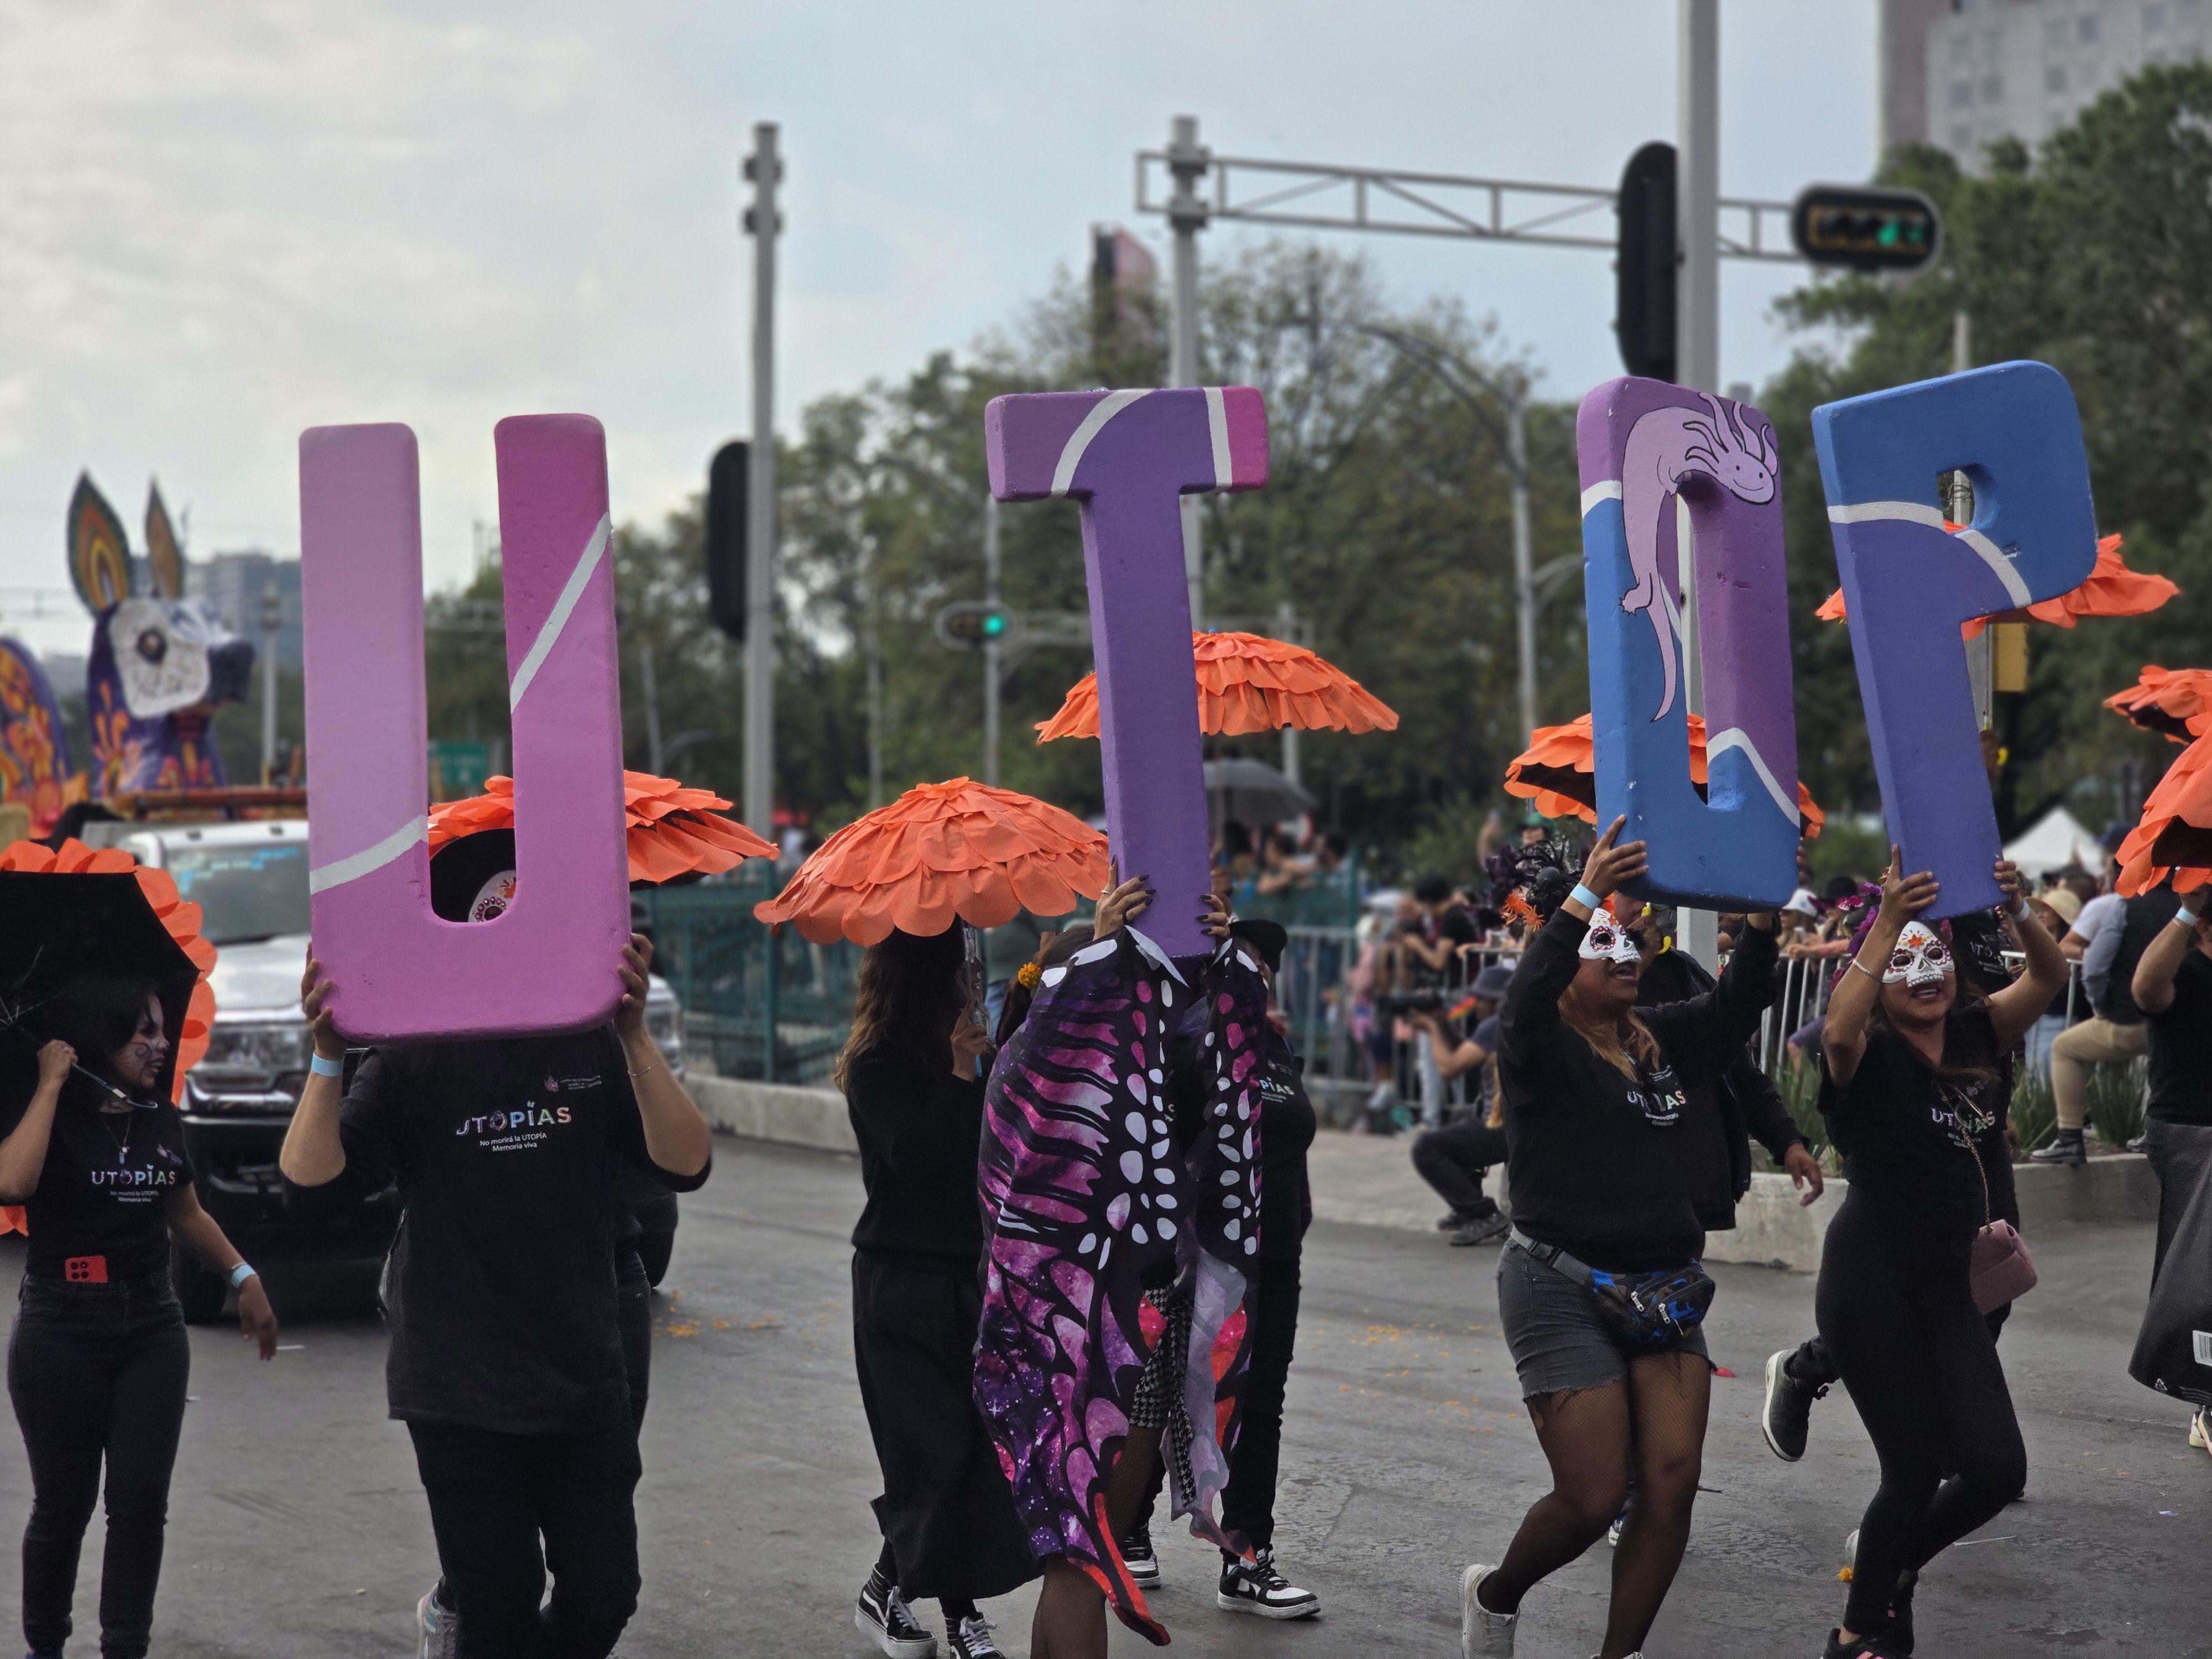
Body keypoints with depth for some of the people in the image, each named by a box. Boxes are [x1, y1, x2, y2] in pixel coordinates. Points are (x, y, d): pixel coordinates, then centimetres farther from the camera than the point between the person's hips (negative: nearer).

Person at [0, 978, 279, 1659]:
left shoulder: (162, 1120, 9)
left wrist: (243, 1276, 17)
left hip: (151, 1329, 4)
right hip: (61, 1330, -4)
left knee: (141, 1501, -3)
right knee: (64, 1504, 2)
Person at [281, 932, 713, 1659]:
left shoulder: (599, 1053, 2)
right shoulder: (413, 1060, -2)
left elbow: (686, 1165, -13)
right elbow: (309, 1186, -11)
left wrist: (635, 1035, -25)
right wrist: (328, 1056, -25)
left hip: (584, 1381, 2)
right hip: (461, 1390, -2)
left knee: (603, 1600, 6)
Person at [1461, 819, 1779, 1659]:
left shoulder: (1668, 1044, 11)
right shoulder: (1542, 1052, -8)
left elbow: (1739, 1001, -1)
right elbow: (1525, 999, -30)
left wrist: (1764, 910, -17)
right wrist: (1582, 894, -42)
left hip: (1661, 1295, 6)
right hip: (1562, 1292, -6)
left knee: (1672, 1484, -7)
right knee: (1594, 1498, -5)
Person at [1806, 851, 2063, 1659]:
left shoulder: (1974, 1035, 8)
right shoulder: (1871, 1054, -8)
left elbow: (2049, 979, -3)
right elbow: (1838, 1031, -32)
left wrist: (2017, 910, -22)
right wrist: (1887, 921, -38)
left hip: (1947, 1285, 6)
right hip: (1871, 1279, -6)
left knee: (1996, 1468, -3)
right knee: (1917, 1468, -4)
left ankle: (1893, 1561, 27)